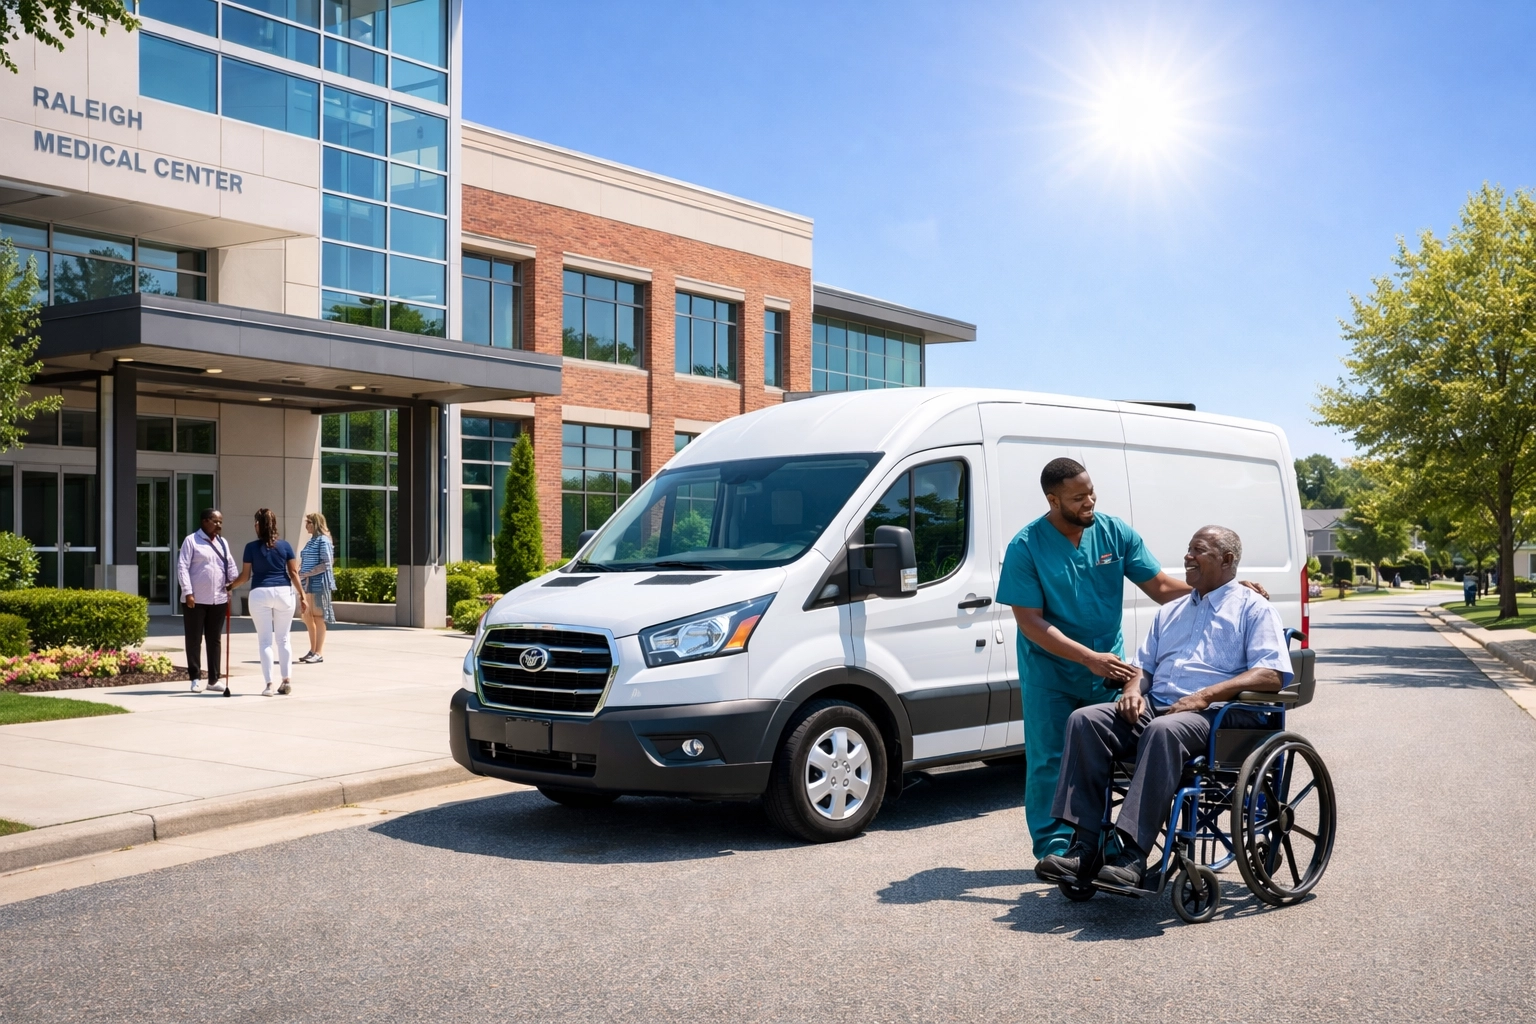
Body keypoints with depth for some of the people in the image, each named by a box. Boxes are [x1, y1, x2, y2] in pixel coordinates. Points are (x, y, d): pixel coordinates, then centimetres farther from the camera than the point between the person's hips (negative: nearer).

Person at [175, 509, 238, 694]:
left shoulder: (223, 542, 14)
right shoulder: (191, 540, -4)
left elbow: (230, 565, 17)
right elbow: (182, 567, -9)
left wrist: (232, 582, -1)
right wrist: (187, 592, -15)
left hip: (219, 600, 5)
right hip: (195, 600, -5)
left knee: (215, 640, 9)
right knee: (194, 640, 2)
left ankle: (214, 679, 15)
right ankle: (196, 679, 11)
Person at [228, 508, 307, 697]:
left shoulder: (252, 547, 0)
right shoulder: (285, 545, 4)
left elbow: (245, 575, 3)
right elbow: (293, 572, 2)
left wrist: (230, 586, 20)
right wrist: (302, 596, 6)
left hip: (260, 594, -1)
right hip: (283, 592, 1)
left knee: (265, 641, 3)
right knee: (283, 639, 11)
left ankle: (269, 684, -1)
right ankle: (287, 681, 9)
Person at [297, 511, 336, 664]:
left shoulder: (323, 541, -10)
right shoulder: (311, 541, 16)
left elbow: (327, 564, -17)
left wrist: (307, 574, -20)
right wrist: (300, 573, 5)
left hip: (319, 583, -9)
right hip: (308, 583, 9)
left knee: (318, 617, -4)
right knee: (307, 616, 11)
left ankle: (319, 653, 0)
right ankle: (313, 650, 21)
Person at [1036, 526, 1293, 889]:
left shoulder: (1253, 608, 8)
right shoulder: (1171, 611, 29)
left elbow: (1272, 674, -7)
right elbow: (1143, 663, 28)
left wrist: (1205, 696, -18)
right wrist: (1133, 688, 2)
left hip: (1218, 715, -6)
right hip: (1154, 708, 6)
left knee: (1163, 731, -40)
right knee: (1085, 719, -21)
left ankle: (1133, 856, -43)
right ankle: (1084, 847, -28)